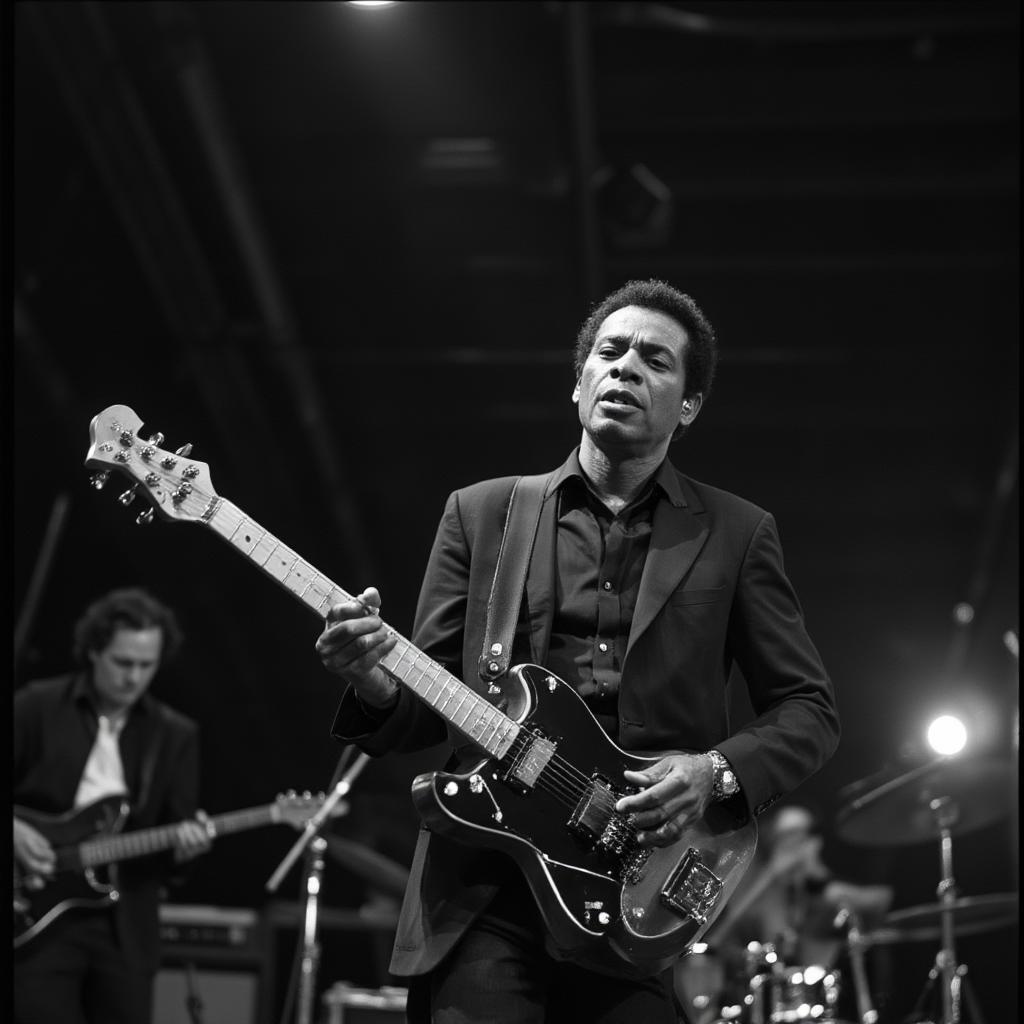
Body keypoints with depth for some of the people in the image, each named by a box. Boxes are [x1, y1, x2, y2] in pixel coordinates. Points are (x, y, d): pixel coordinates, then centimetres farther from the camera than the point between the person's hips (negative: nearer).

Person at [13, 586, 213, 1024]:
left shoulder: (176, 735, 9)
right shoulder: (36, 707, 0)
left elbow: (179, 823, 8)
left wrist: (183, 845, -13)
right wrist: (16, 830, -15)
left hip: (125, 928, 3)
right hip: (36, 921, -3)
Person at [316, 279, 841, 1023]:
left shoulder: (736, 534, 11)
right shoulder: (481, 513, 13)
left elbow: (810, 708, 10)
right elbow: (428, 698, 11)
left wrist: (716, 772, -9)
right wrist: (375, 682, -12)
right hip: (483, 886, 1)